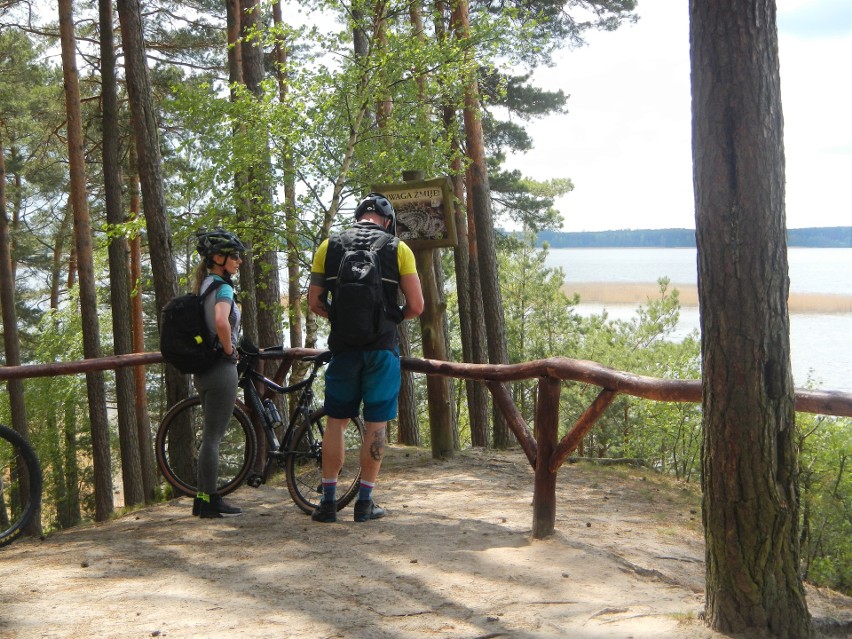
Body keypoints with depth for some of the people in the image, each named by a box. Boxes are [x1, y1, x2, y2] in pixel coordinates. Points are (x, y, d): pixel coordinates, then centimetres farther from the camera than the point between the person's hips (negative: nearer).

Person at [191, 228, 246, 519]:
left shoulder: (203, 285, 14)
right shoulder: (223, 287, -15)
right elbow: (221, 322, -33)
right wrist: (229, 350, -17)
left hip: (203, 369, 9)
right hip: (221, 367, -9)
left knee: (210, 436, 15)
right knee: (213, 437, -4)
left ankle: (203, 499, 20)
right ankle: (211, 502, 2)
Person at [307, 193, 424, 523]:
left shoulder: (329, 246, 5)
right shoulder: (398, 249, 0)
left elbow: (314, 301, 4)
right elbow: (416, 305, -3)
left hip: (343, 346, 2)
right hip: (382, 347, -2)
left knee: (336, 421, 11)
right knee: (376, 424, 5)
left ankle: (328, 501, 12)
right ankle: (365, 502, 8)